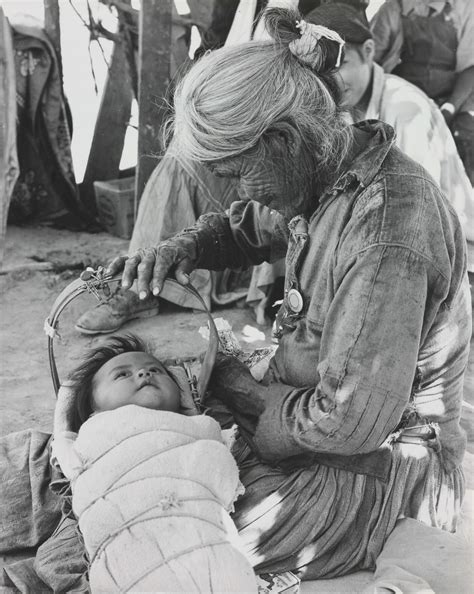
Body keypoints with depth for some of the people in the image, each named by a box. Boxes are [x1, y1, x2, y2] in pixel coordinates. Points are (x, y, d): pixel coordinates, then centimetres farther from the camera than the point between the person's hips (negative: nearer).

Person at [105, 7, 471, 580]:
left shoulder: (385, 228, -31)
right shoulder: (324, 177, -2)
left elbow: (351, 421, -30)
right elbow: (239, 226, 17)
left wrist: (239, 389, -13)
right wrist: (181, 247, -5)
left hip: (374, 467, -8)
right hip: (312, 418, 9)